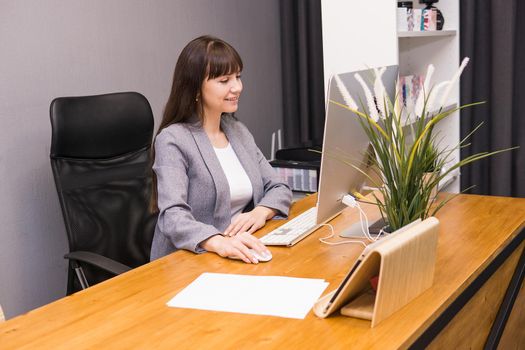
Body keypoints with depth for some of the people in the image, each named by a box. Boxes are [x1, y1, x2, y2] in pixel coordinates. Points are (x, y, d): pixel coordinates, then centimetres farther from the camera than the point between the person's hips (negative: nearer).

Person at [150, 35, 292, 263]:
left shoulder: (239, 131, 13)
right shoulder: (173, 140, -9)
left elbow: (279, 189, 11)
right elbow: (173, 217, -20)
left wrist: (261, 212, -10)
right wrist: (219, 242, -38)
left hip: (243, 257, 6)